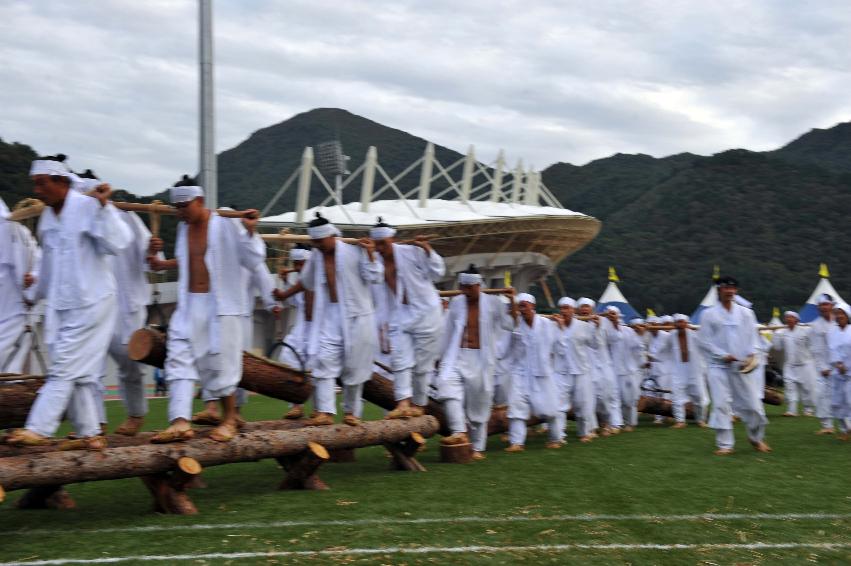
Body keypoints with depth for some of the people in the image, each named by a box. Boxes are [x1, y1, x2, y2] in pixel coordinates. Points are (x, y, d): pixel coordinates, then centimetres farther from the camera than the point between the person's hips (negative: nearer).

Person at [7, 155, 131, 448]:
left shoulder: (88, 208, -12)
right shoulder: (47, 217, 11)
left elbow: (116, 243, -23)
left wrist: (104, 207, -30)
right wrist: (36, 294, 33)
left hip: (91, 301, -7)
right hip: (60, 305, 7)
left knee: (64, 367, -7)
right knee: (78, 371, 7)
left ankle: (38, 429, -6)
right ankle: (90, 433, 13)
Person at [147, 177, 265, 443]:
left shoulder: (226, 224, -9)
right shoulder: (183, 227, 11)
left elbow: (253, 261, -10)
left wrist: (250, 232, -22)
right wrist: (162, 264, 14)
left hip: (221, 305, -6)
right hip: (189, 304, 6)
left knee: (221, 362, 0)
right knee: (180, 359, -8)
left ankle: (229, 419, 19)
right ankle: (180, 423, -15)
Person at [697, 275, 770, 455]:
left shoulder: (745, 313, 8)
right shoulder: (709, 314, 0)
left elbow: (752, 337, 8)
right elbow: (704, 341, -3)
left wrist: (751, 356, -8)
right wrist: (723, 355, -11)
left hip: (741, 366, 2)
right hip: (719, 366, -2)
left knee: (753, 403, 3)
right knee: (721, 405, -9)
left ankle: (756, 438, 25)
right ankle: (725, 444, 0)